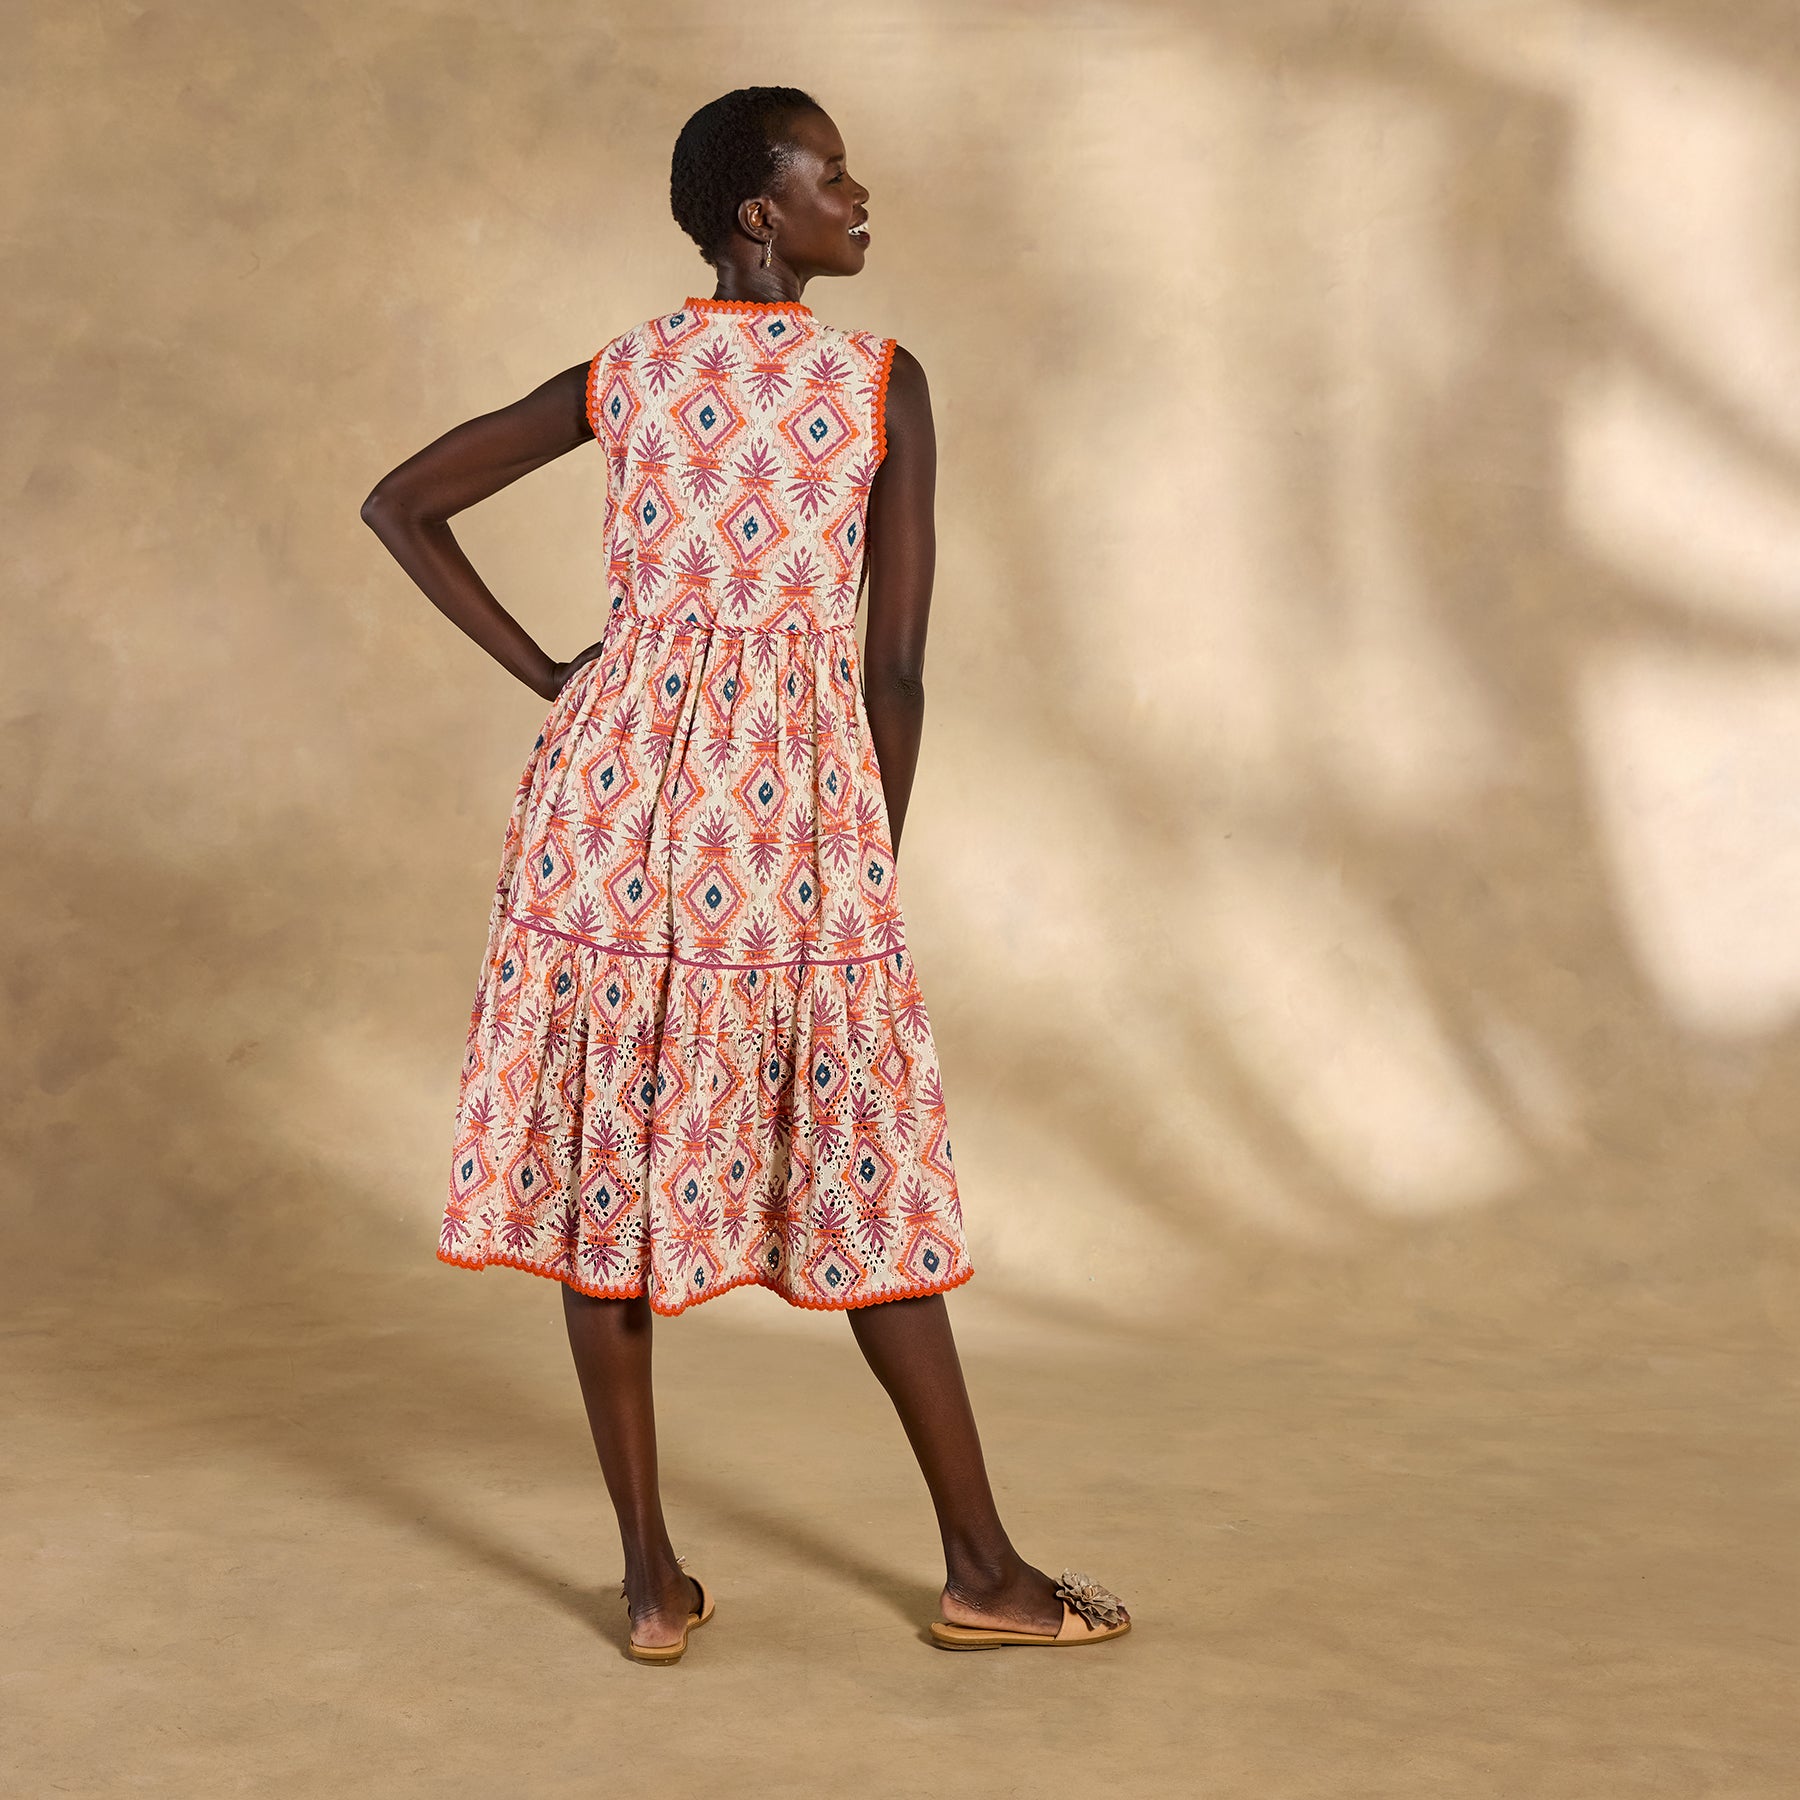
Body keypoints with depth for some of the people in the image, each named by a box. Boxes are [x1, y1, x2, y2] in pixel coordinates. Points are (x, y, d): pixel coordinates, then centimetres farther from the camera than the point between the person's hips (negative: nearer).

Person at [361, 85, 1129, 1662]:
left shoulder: (619, 378, 7)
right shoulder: (884, 383, -4)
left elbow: (400, 504, 9)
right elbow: (897, 665, -5)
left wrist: (542, 673, 10)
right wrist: (878, 874, 6)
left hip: (618, 770, 3)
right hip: (797, 790, -3)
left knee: (609, 1159, 8)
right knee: (861, 1180, 6)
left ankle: (653, 1575, 13)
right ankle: (983, 1571, 15)